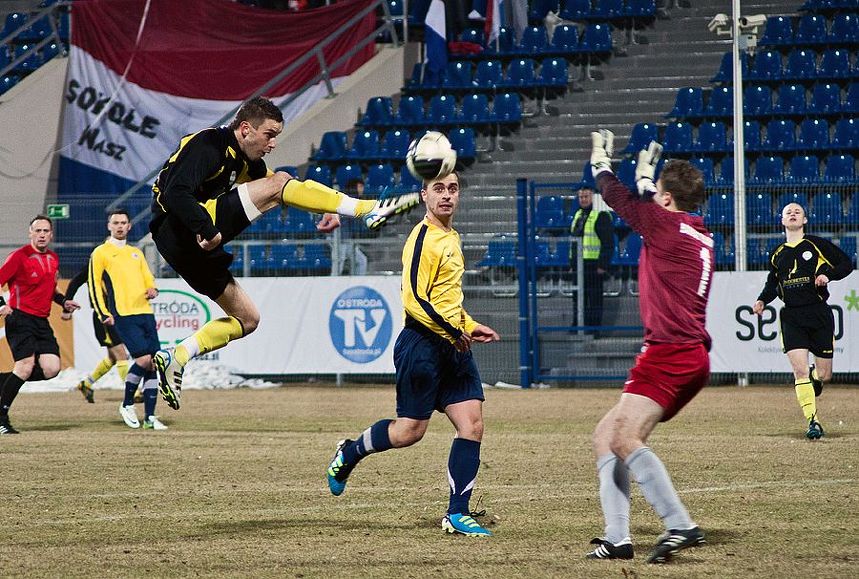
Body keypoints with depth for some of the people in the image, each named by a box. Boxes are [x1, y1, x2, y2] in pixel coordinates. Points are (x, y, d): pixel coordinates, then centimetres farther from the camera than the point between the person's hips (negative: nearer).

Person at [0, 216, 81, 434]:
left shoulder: (53, 259, 15)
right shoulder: (19, 256, -8)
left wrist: (63, 301, 13)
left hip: (41, 321, 7)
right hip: (20, 318, -7)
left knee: (51, 369, -7)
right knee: (26, 365, -19)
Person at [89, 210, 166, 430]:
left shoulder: (136, 253, 22)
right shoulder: (100, 253, 5)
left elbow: (148, 279, 25)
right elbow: (94, 285, 0)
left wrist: (152, 290, 1)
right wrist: (104, 314, -9)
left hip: (145, 313, 6)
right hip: (123, 315, -6)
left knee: (152, 364, 0)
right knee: (144, 359, -18)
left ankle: (150, 416, 4)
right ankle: (127, 405, 2)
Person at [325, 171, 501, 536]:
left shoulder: (451, 238, 17)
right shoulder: (423, 238, -12)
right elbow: (414, 299, -20)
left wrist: (470, 327, 24)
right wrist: (453, 330, -19)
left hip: (454, 347, 8)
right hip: (422, 345, -8)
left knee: (472, 424, -3)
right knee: (410, 430, -4)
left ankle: (457, 514, -1)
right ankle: (348, 454, 24)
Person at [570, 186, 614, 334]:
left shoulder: (601, 215, -10)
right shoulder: (578, 215, 18)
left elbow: (608, 243, -14)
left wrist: (603, 265, -18)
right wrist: (572, 263, 19)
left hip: (593, 265, -8)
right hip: (578, 264, 8)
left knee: (594, 298, -4)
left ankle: (594, 328, 0)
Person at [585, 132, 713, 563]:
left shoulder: (667, 225, -7)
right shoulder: (700, 235, 18)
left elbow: (617, 198, 6)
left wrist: (600, 161, 24)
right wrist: (645, 176, 51)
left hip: (670, 354, -10)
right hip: (691, 355, 10)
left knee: (625, 439, -21)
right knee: (605, 435, 11)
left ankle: (680, 525, -29)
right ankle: (617, 539, 3)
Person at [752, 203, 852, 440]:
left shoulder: (816, 245, 2)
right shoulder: (777, 255, 12)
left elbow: (846, 264, 3)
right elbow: (772, 283, 25)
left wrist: (827, 275, -14)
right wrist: (762, 300, 7)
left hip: (819, 313, -2)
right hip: (792, 317, 2)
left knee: (824, 374, 2)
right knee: (800, 370, -13)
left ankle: (814, 376, 40)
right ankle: (812, 421, -7)